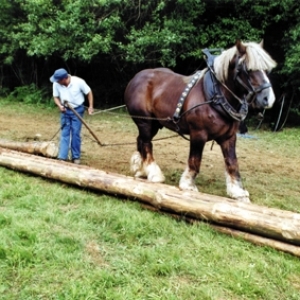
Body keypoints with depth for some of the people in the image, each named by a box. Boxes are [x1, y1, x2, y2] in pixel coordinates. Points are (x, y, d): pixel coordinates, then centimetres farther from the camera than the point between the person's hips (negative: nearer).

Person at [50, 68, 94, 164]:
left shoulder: (78, 82, -22)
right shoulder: (56, 84, -16)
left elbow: (89, 92, -7)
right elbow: (56, 97, 1)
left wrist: (91, 107, -9)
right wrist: (60, 106, -18)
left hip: (77, 110, -2)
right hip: (65, 110, 2)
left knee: (75, 134, 0)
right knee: (64, 133, 1)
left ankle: (76, 157, 11)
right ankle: (62, 157, 1)